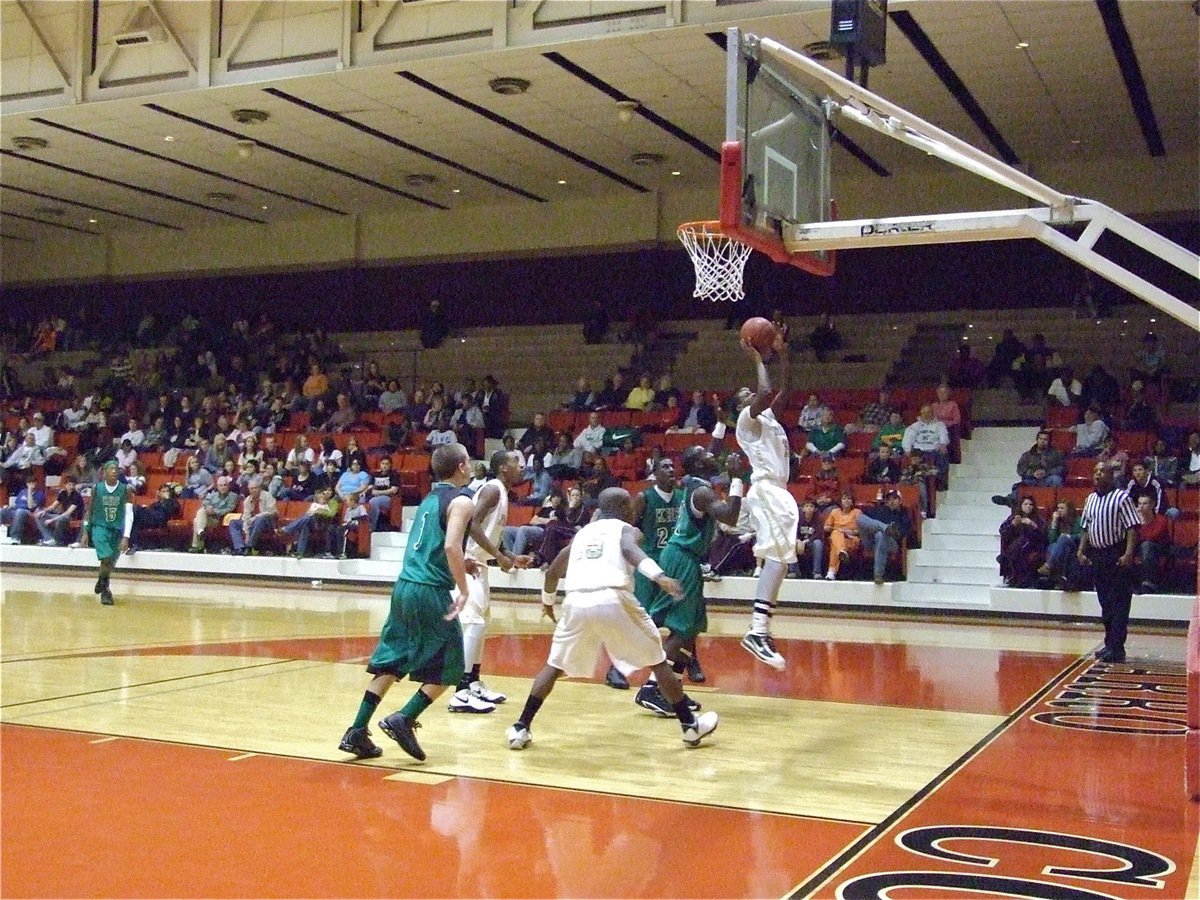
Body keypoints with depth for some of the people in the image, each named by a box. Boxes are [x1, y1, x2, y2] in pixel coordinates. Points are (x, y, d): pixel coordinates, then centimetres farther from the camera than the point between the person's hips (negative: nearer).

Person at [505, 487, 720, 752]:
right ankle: (690, 725, 19)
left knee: (555, 665, 23)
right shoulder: (626, 529, 17)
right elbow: (630, 549, -9)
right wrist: (660, 576, -24)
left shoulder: (583, 532, 30)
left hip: (577, 602, 3)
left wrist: (548, 602, 57)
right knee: (658, 660, 15)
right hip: (613, 599, -3)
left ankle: (520, 728, 15)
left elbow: (553, 571, 39)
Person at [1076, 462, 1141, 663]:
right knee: (1105, 604, 12)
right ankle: (1109, 644, 21)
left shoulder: (1121, 498, -8)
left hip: (1117, 556, -7)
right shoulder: (1090, 499, 13)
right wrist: (1081, 551, 9)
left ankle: (1117, 648, -6)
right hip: (1097, 556, 7)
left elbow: (1132, 527, -13)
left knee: (1119, 604, -6)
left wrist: (1128, 554, -22)